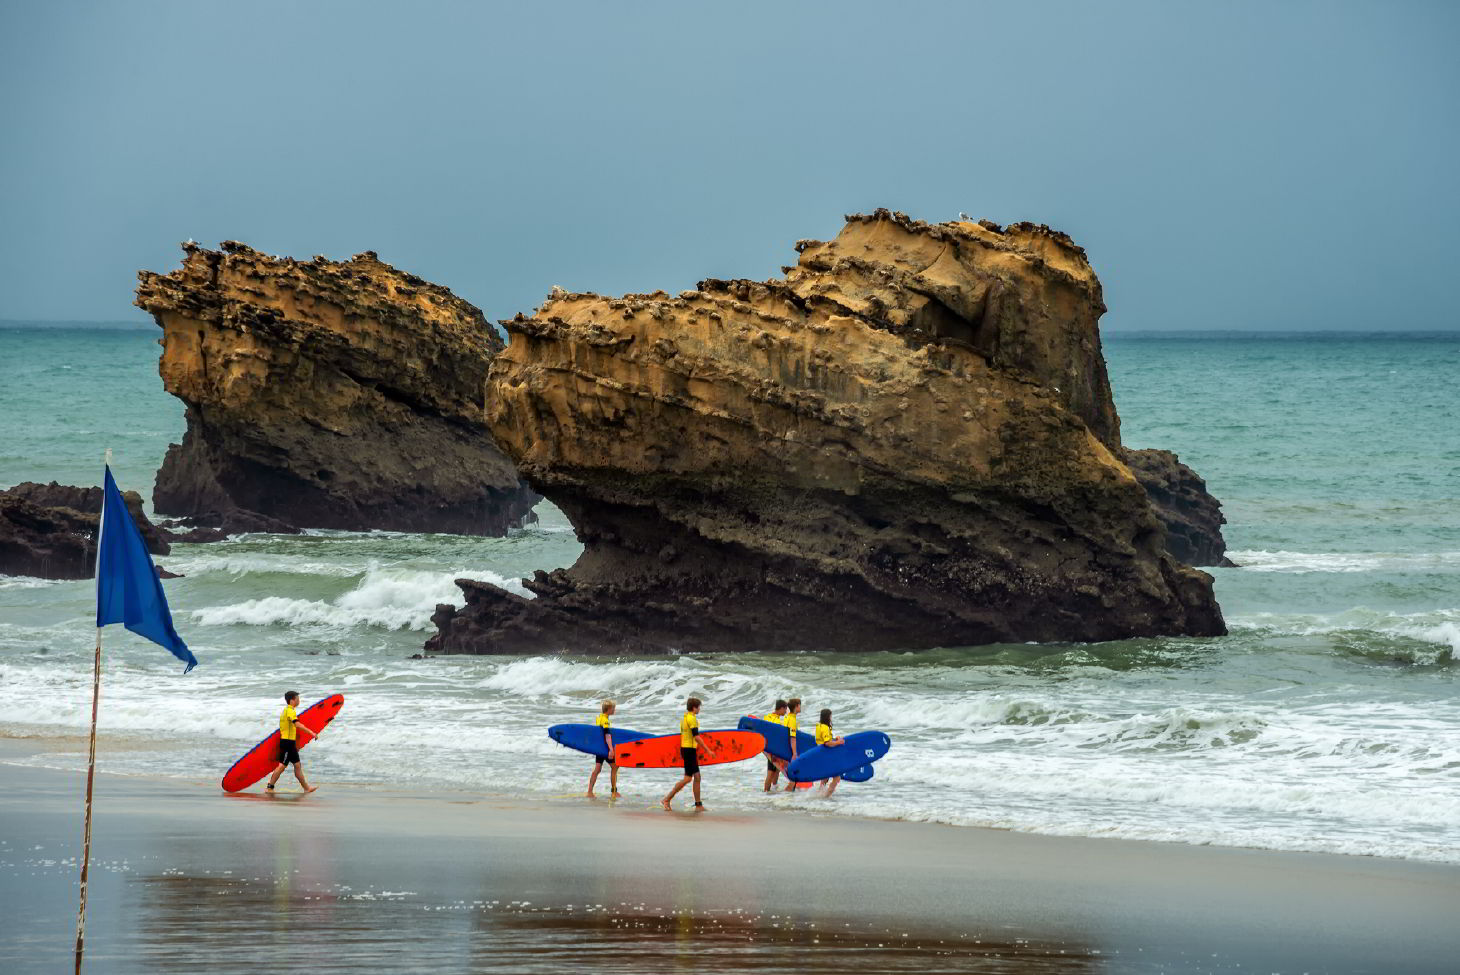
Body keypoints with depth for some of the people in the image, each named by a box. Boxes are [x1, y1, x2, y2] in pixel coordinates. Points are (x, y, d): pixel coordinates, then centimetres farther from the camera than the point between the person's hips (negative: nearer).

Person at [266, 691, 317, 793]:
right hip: (288, 742, -10)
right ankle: (269, 787, -3)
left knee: (297, 765, 11)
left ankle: (306, 788, 15)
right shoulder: (290, 711, -16)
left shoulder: (286, 710, 16)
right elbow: (297, 725, -30)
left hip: (290, 742, 10)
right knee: (282, 766, -7)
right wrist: (310, 732, -31)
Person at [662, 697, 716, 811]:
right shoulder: (692, 719, -16)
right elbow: (696, 737, -21)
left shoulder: (684, 718, 14)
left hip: (685, 749, 10)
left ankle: (698, 804, 9)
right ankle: (667, 799, -7)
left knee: (697, 777, 10)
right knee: (688, 778, -7)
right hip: (690, 750, -10)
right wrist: (708, 750, -18)